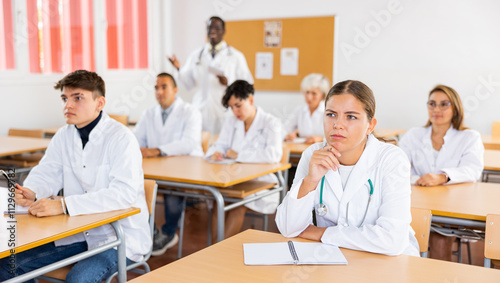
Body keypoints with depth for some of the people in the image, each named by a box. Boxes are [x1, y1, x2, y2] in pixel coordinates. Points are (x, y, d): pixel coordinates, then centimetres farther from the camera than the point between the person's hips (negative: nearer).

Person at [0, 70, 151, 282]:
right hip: (76, 231, 7)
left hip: (120, 235, -6)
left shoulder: (121, 138, -17)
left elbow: (124, 193, -28)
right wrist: (29, 192, -16)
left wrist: (63, 205, -33)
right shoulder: (64, 136, 7)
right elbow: (46, 173, 9)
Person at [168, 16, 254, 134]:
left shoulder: (236, 56, 5)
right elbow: (189, 84, 11)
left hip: (224, 113, -2)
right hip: (201, 111, 2)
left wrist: (228, 83, -13)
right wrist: (179, 68, -4)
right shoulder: (196, 55, 13)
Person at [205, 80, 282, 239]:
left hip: (261, 182, -4)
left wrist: (239, 155, -17)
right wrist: (215, 154, -13)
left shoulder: (271, 123, -2)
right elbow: (220, 145, 13)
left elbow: (274, 155, -18)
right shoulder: (231, 122, 17)